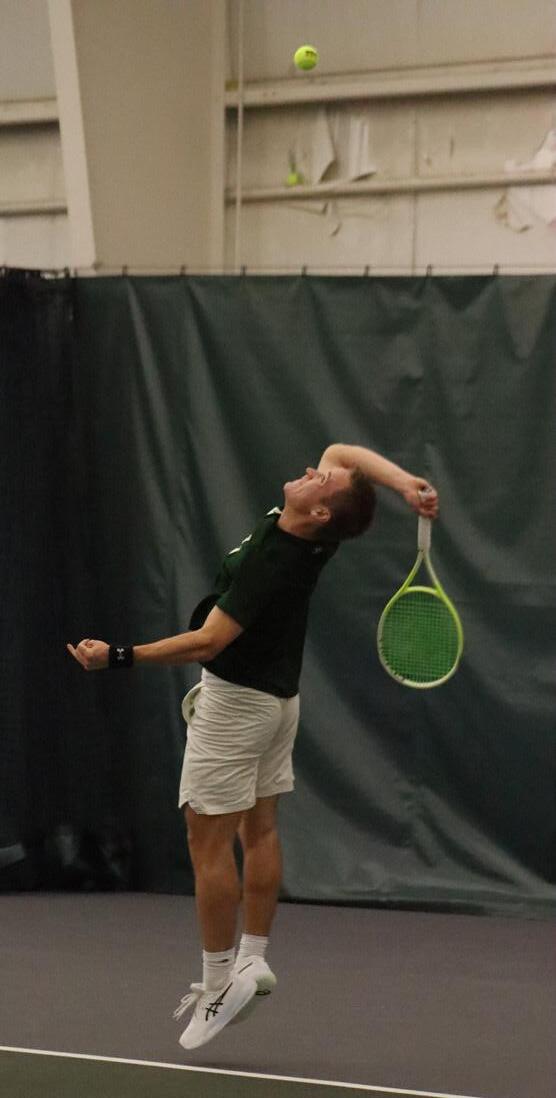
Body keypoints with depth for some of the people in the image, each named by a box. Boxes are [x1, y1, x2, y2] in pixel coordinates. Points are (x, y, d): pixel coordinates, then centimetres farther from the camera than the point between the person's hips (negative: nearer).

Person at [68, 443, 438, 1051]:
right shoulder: (310, 533, -8)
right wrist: (406, 483, -10)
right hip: (277, 696, 9)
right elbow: (342, 450, 6)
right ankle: (253, 961, 16)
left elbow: (207, 641, -30)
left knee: (209, 842, -4)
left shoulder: (268, 565, -30)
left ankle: (218, 985, -1)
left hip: (234, 701, -9)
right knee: (259, 830, 12)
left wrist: (119, 657, -29)